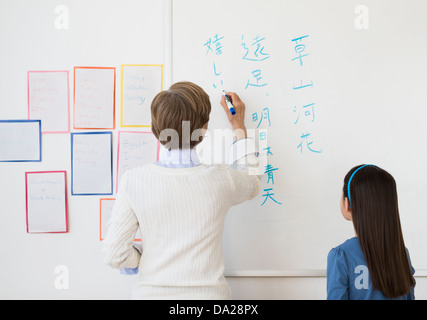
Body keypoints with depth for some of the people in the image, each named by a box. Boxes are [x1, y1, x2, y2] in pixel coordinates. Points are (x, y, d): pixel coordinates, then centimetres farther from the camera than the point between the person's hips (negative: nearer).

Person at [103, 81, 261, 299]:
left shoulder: (133, 181, -15)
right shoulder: (221, 179, -15)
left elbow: (115, 255, -11)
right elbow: (252, 184, 10)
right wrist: (240, 129, 15)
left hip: (151, 292, 0)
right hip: (207, 292, 0)